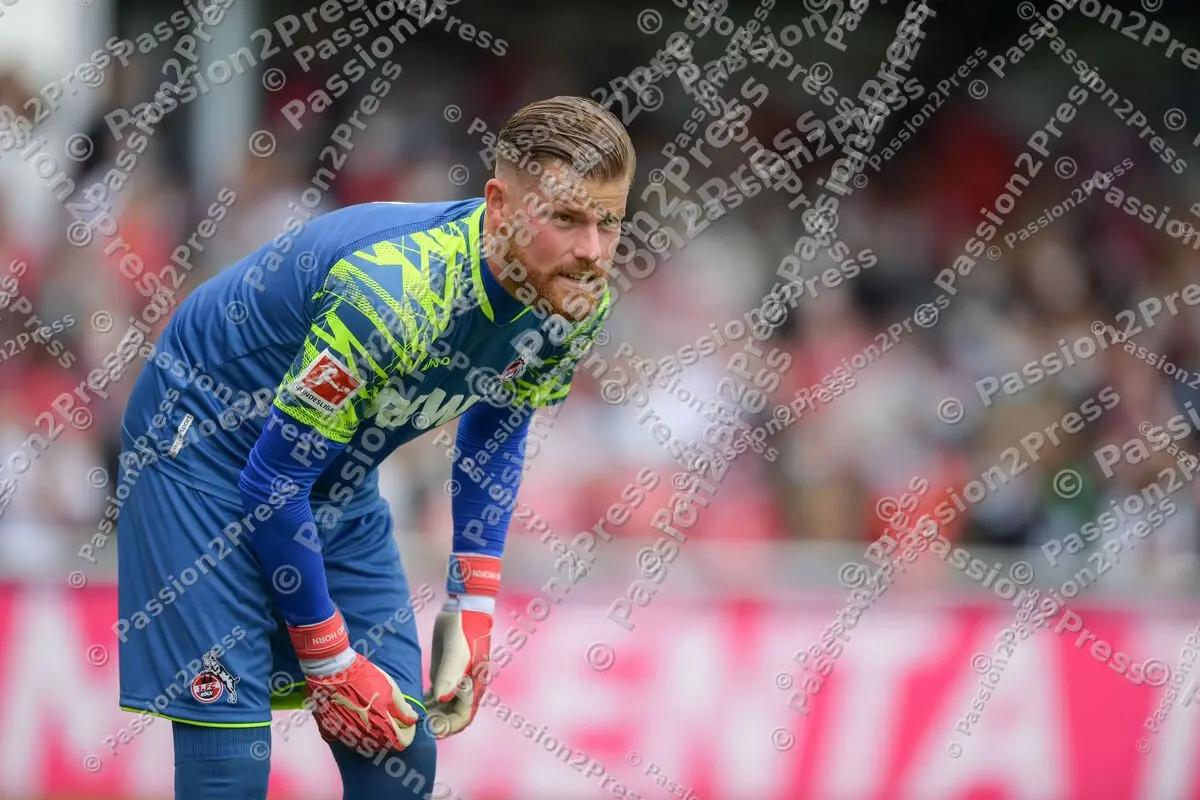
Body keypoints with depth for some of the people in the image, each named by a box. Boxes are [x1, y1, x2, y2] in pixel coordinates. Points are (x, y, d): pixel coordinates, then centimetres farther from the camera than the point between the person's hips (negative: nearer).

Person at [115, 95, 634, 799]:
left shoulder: (578, 301, -13)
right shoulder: (392, 293, -36)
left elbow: (494, 434, 9)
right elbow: (272, 482, -27)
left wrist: (472, 608, 2)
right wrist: (328, 662, -18)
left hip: (336, 470, 7)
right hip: (207, 445, -7)